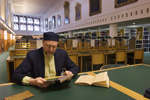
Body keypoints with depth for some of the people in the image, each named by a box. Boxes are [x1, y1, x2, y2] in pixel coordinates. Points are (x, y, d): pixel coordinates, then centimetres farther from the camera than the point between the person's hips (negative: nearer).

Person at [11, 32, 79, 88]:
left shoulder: (62, 53, -2)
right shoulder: (32, 55, -10)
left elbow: (74, 68, 7)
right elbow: (15, 75, -12)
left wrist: (70, 73, -15)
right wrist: (32, 82, -30)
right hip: (38, 89, -2)